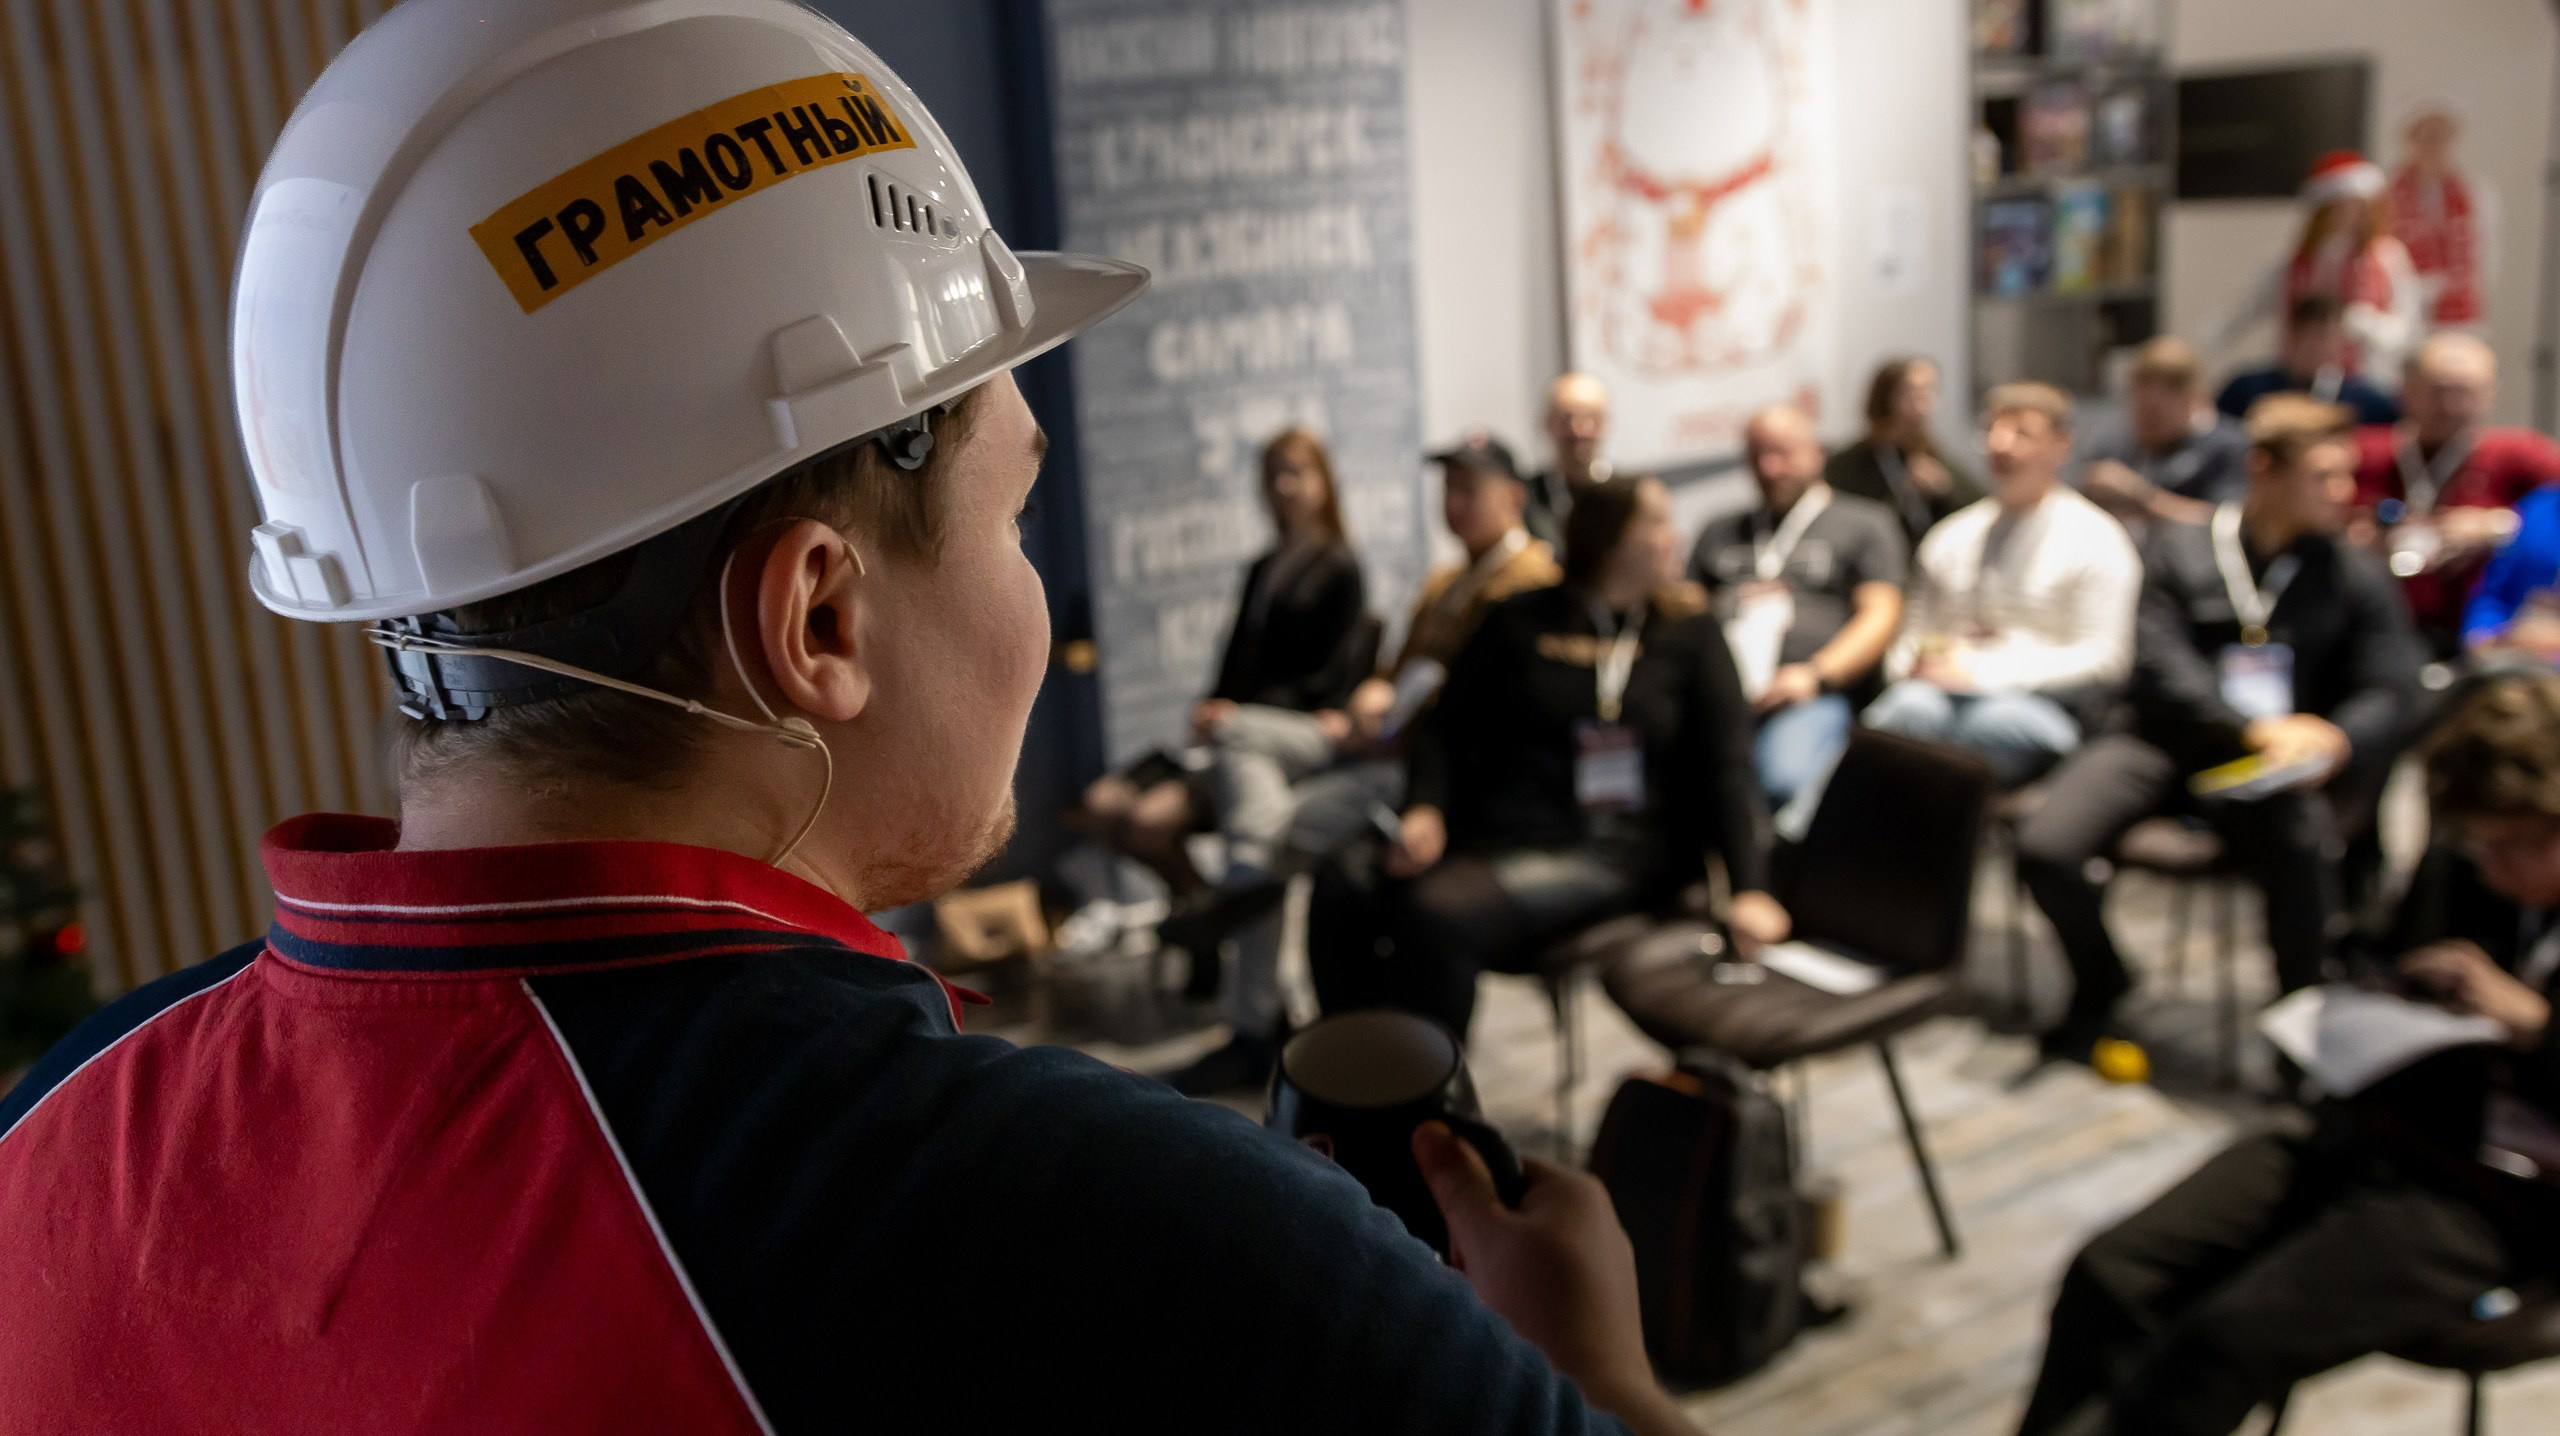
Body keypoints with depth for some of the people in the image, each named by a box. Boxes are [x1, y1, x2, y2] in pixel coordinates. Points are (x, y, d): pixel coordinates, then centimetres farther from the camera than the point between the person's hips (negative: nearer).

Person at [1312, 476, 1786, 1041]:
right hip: (1491, 837, 3)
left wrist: (1749, 888, -13)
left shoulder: (1688, 631, 9)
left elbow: (1726, 766, 1)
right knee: (1342, 893, -24)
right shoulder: (1520, 619, 13)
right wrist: (1424, 808, -9)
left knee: (1440, 911, -31)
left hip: (1611, 853, -3)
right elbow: (1447, 728, 12)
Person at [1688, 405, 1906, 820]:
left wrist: (1815, 675, -8)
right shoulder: (1721, 532, 35)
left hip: (1812, 698, -3)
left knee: (1787, 779, -39)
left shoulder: (1865, 522, 22)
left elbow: (1881, 617, 9)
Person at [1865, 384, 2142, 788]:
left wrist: (1985, 671, -11)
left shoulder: (2094, 539, 8)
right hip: (1942, 694, 4)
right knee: (1909, 708, -34)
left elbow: (2102, 657, -2)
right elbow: (1915, 637, 27)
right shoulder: (1950, 538, 23)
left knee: (1991, 721, -40)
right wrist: (1913, 666, 0)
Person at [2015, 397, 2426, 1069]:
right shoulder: (2179, 548, 9)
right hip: (2167, 742, 0)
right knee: (2046, 848, -22)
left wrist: (2332, 739, -21)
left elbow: (2391, 692, 2)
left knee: (2305, 850, -34)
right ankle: (2100, 988, 9)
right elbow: (2159, 668, -4)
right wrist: (2256, 729, -19)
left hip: (2279, 763, 0)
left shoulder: (2356, 575, 13)